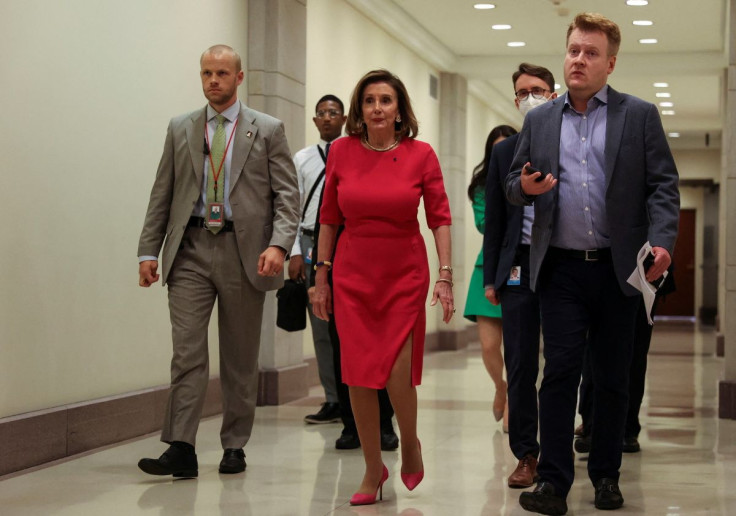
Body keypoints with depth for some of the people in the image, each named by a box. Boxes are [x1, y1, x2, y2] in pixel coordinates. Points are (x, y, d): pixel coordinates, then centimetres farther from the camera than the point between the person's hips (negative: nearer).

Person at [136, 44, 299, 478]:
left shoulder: (267, 130, 5)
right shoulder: (181, 129, 13)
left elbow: (288, 195, 0)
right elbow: (162, 195, 12)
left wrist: (278, 245, -15)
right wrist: (149, 250, 3)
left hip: (244, 251, -1)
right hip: (191, 251, 1)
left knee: (241, 357, 7)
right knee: (187, 350, -8)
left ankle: (235, 447, 17)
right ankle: (181, 450, -10)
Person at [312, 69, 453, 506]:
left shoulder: (420, 154, -4)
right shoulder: (342, 152, 1)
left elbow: (440, 218, -2)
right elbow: (329, 218, 7)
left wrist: (445, 276, -8)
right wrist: (321, 276, 6)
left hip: (405, 275, -2)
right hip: (353, 275, 2)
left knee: (398, 374, -8)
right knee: (359, 375, 1)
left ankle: (410, 444, 23)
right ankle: (373, 469, 16)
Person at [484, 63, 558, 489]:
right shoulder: (504, 153, 12)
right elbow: (495, 219, 13)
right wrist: (491, 276, 8)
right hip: (518, 267, 2)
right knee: (519, 366, 2)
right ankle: (526, 455, 9)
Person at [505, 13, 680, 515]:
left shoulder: (640, 115, 3)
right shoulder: (539, 120, 11)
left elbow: (663, 185, -1)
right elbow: (514, 185, 16)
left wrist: (662, 243, -16)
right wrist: (525, 186, -9)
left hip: (618, 268, -1)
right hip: (562, 268, 1)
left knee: (614, 377, 8)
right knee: (560, 372, -5)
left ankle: (606, 475, 20)